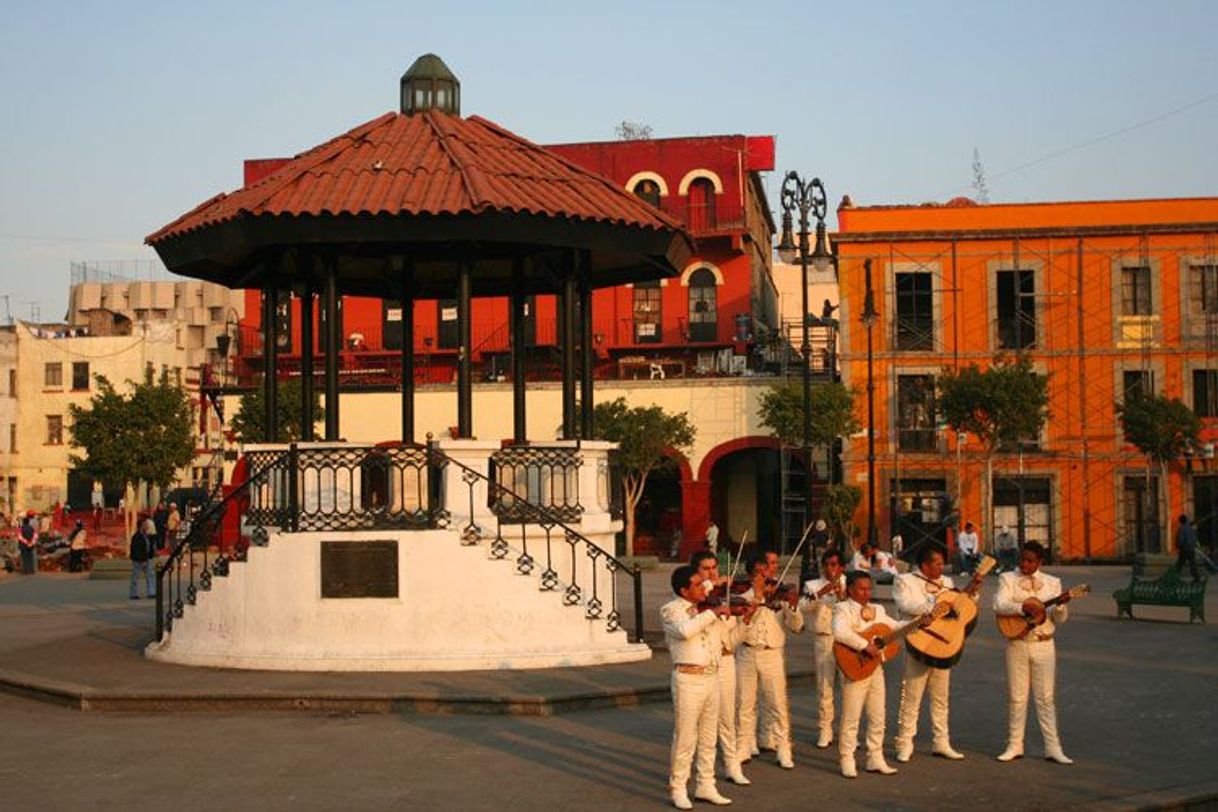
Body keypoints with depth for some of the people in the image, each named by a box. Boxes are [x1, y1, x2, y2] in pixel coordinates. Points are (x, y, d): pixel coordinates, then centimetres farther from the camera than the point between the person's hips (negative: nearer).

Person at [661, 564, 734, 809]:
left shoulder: (704, 609, 12)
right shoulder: (671, 610, -7)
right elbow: (685, 630, -29)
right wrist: (712, 613, -23)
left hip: (712, 676, 7)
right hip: (689, 678, -7)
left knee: (708, 737, 13)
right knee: (685, 738, -1)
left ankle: (705, 786, 22)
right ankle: (678, 789, 9)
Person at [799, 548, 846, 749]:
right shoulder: (813, 585, 10)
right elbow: (803, 606, -8)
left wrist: (841, 595, -16)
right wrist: (821, 593, -22)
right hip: (823, 640, 0)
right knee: (824, 687, 0)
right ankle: (825, 731, 10)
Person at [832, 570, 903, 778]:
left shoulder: (877, 610, 15)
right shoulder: (843, 609, -7)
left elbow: (895, 626, 23)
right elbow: (839, 633, -25)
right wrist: (865, 645, -28)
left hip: (876, 668, 7)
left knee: (878, 717, 10)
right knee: (851, 717, -2)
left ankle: (875, 759, 19)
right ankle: (847, 761, 5)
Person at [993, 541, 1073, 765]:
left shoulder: (1052, 583, 7)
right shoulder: (1008, 579, 3)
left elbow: (1060, 619, 3)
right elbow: (999, 606, -13)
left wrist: (1061, 605, -18)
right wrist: (1023, 607, -27)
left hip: (1043, 644, 1)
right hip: (1017, 644, -1)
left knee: (1045, 697, 2)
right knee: (1016, 697, 4)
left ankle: (1053, 748, 5)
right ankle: (1014, 746, 13)